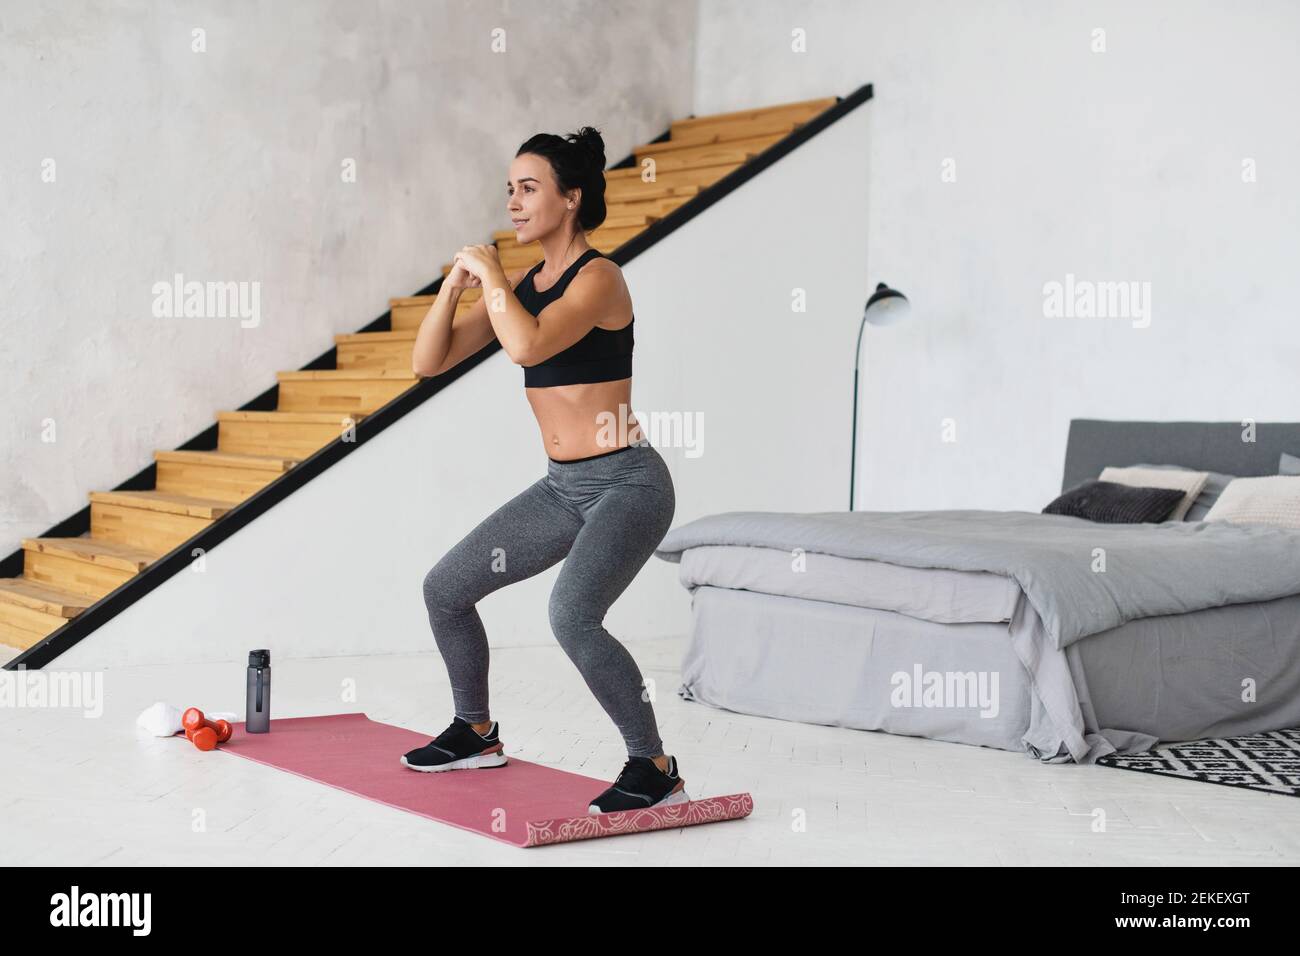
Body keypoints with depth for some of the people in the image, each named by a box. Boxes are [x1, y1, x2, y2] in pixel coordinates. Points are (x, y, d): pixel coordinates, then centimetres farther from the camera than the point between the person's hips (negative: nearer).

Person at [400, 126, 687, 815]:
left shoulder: (597, 278, -13)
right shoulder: (522, 285, 9)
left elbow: (528, 346, -32)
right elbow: (428, 362, 8)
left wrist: (490, 273, -16)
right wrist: (455, 284, -6)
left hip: (627, 484, -9)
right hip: (562, 487, 9)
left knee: (571, 615, -29)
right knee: (444, 588, 11)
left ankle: (655, 769, -13)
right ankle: (476, 733, 32)